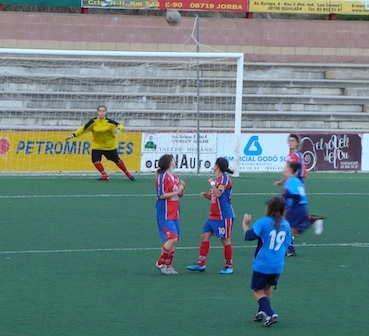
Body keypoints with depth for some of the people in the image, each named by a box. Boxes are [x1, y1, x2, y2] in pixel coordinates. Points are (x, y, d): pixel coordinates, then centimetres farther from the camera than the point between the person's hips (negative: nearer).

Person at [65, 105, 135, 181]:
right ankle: (105, 175, 1)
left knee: (116, 160, 7)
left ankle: (127, 173, 29)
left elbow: (119, 125, -17)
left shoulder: (109, 122, -14)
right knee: (95, 160, -16)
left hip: (110, 145, -1)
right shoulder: (93, 122, -10)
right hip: (97, 145, 1)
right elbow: (83, 129, -7)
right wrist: (73, 135, -13)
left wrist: (118, 129, -41)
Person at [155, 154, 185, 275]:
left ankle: (168, 266, 15)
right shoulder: (163, 177, -11)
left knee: (174, 240, 7)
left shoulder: (175, 177, 14)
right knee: (172, 238, -17)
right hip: (165, 215, -8)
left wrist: (182, 188, 0)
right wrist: (176, 191, -17)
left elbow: (180, 195, 20)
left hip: (174, 214, 8)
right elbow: (162, 195, -16)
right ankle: (160, 263, -4)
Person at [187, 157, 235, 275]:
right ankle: (201, 264, 8)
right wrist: (206, 195, 4)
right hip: (213, 215, 9)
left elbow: (218, 194, -24)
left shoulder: (225, 179, -13)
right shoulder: (217, 179, 13)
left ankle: (229, 266, 9)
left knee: (225, 240, -1)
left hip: (224, 216, -9)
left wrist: (212, 183, -14)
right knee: (205, 236, 5)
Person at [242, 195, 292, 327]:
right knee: (267, 288, 25)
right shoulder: (286, 225, 3)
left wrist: (245, 224, -4)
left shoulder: (263, 222, -11)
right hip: (278, 265, 5)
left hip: (262, 264, -5)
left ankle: (270, 314, -12)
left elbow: (250, 235, -20)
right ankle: (262, 311, 25)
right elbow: (286, 244, 10)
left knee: (257, 290, 5)